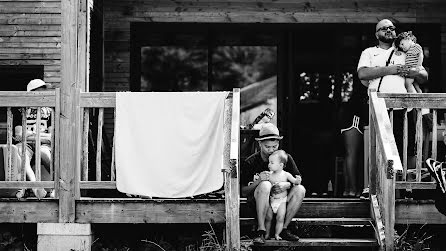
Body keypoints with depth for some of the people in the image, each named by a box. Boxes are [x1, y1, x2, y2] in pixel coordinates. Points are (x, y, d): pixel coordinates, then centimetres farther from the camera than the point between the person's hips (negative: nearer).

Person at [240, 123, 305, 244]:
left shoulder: (286, 158, 0)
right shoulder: (250, 162, -8)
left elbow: (298, 179, -2)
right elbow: (243, 192, -9)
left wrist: (287, 185, -25)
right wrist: (259, 180, -27)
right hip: (257, 202, -3)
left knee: (300, 189, -22)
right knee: (265, 185, -35)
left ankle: (284, 228, -14)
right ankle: (261, 231, -31)